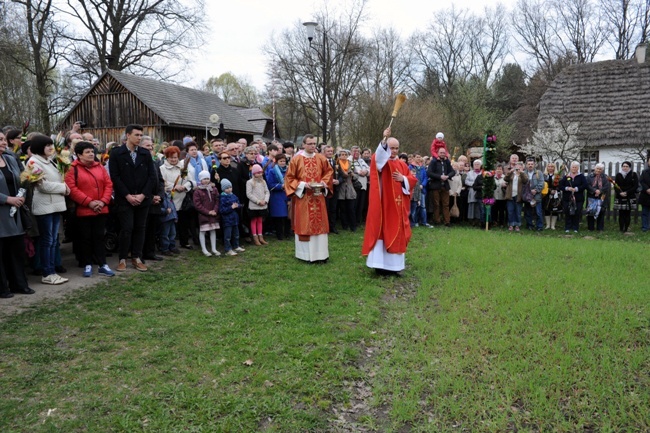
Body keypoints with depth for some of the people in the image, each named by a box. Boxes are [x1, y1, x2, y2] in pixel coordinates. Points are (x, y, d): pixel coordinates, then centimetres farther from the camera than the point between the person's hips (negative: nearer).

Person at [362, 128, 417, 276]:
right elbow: (379, 156, -26)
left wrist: (403, 179, -7)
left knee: (397, 234, 8)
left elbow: (412, 179, 14)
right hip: (383, 203, -5)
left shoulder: (402, 164, 15)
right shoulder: (381, 161, -2)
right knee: (382, 231, -5)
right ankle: (380, 264, -2)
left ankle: (394, 264, 17)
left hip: (398, 206, 6)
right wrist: (384, 140, -40)